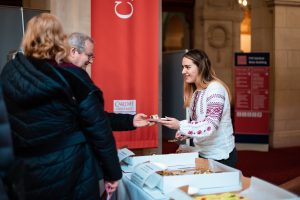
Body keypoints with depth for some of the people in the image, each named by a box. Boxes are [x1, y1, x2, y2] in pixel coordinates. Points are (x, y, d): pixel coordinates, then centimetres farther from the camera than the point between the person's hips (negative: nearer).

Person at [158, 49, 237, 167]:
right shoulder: (195, 91, 7)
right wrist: (185, 131, -7)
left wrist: (180, 126, -31)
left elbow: (211, 126, -27)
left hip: (219, 156, -7)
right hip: (203, 153, 7)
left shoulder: (215, 89, -19)